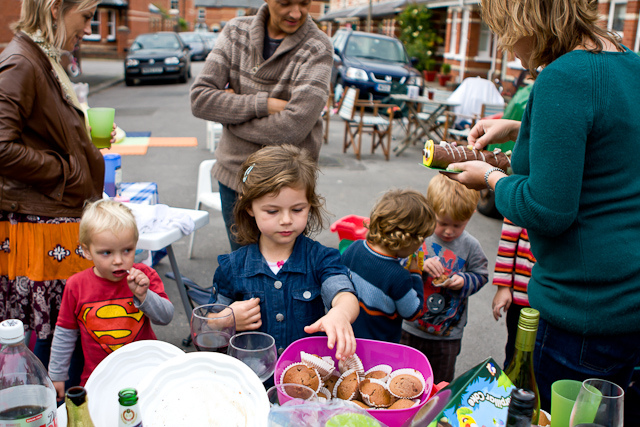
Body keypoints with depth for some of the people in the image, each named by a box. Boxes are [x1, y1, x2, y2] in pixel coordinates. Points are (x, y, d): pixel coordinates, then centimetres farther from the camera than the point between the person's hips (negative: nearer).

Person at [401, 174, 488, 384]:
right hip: (412, 328, 0)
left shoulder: (470, 246, -8)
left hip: (449, 335, 1)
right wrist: (420, 265, -27)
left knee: (441, 383, 18)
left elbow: (481, 275, 3)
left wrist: (464, 281, -17)